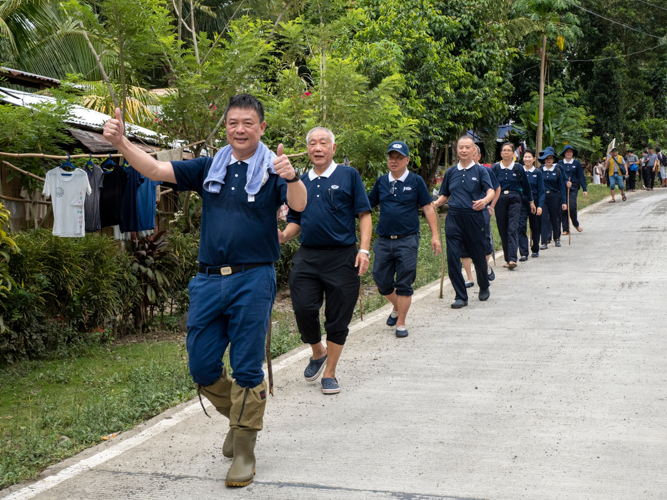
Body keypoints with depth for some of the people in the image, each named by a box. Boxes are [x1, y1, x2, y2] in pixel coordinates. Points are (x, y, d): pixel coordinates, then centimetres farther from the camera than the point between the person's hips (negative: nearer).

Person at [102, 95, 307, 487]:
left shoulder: (272, 169, -1)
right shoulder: (209, 169, 11)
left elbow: (299, 204, -19)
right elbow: (155, 169, 5)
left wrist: (292, 177, -41)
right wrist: (121, 142, -11)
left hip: (253, 281, -4)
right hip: (209, 279, 4)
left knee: (246, 369, -1)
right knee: (202, 367, 8)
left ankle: (244, 450, 11)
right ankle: (241, 417, 33)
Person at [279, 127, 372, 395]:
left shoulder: (349, 176, 3)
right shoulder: (300, 183, 14)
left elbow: (364, 215, 0)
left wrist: (364, 249, -11)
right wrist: (283, 236, -4)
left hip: (342, 257, -3)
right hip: (307, 257, 3)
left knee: (338, 318, 2)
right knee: (303, 310, -6)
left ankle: (329, 373, 16)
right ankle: (317, 353, 24)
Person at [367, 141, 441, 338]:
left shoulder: (416, 181, 1)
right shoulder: (381, 182, 10)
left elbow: (428, 208, 2)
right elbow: (366, 204, 17)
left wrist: (435, 235, -3)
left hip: (407, 240, -3)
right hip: (383, 240, 3)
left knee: (404, 284, -2)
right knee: (382, 281, 6)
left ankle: (401, 323, 10)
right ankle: (397, 307, 33)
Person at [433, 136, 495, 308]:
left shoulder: (480, 170, 4)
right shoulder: (451, 172, 13)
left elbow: (490, 191, -8)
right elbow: (445, 196, 18)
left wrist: (485, 200, -30)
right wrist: (435, 203, -4)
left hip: (474, 217, -2)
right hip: (453, 218, 2)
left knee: (478, 256, 7)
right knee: (452, 257, -7)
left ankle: (484, 288, 35)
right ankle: (461, 296, 3)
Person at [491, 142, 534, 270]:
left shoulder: (518, 168, 3)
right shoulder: (495, 168, 4)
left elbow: (526, 185, 12)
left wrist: (531, 201, 17)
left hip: (514, 200, -2)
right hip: (500, 200, 2)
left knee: (513, 229, -13)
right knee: (503, 230, 5)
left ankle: (512, 259, -21)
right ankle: (508, 258, 15)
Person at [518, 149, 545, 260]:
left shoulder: (537, 173, 1)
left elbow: (541, 191, 0)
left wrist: (540, 206, -10)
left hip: (534, 202, 0)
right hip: (521, 202, 0)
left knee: (535, 228, 10)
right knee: (521, 227, -10)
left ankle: (535, 250, 29)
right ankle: (523, 253, -11)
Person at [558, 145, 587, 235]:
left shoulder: (576, 163, 6)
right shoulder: (560, 163, 4)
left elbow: (581, 176, 8)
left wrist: (584, 189, 5)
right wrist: (566, 182, -21)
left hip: (573, 188, -1)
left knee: (572, 206, -15)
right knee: (563, 208, -2)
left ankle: (576, 224, 11)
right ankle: (565, 229, 7)